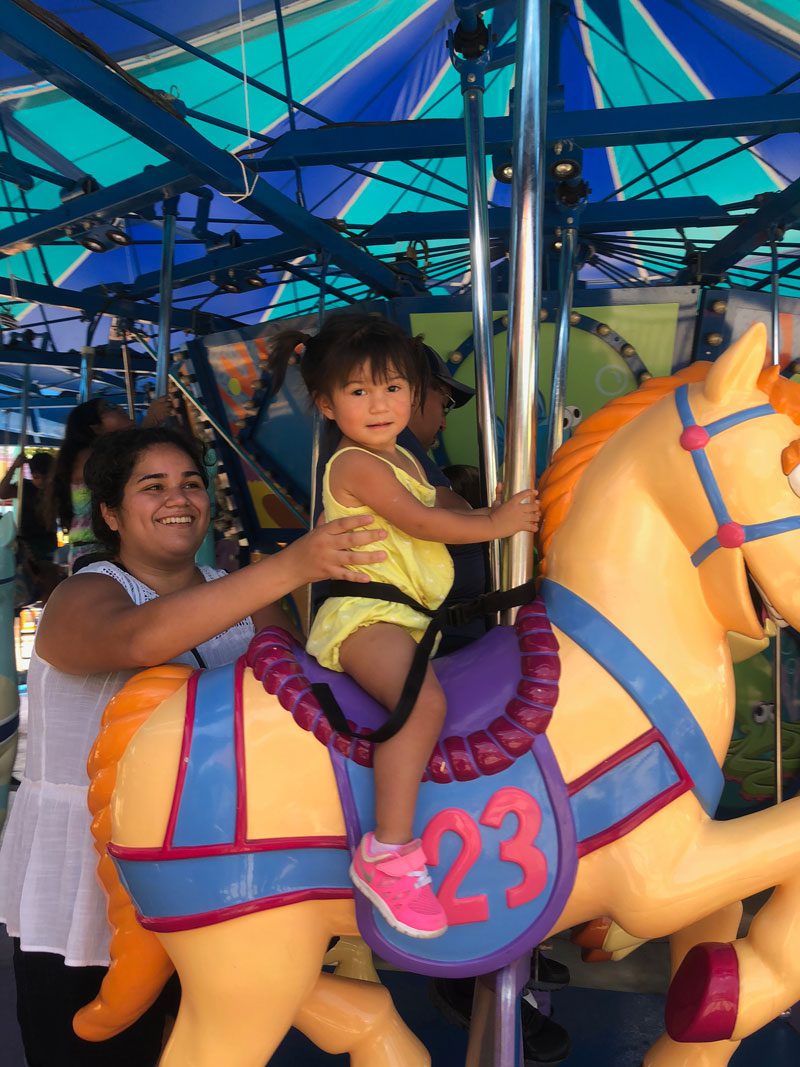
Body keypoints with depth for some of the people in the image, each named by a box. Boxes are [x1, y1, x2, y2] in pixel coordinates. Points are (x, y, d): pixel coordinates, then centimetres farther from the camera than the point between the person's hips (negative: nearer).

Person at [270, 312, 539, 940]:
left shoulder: (403, 460, 22)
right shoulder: (356, 465, -8)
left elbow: (440, 509, 31)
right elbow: (418, 521, -14)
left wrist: (498, 509, 16)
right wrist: (495, 524, -6)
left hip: (407, 614, 10)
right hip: (362, 616, -10)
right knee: (425, 700, -33)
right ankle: (388, 852, -32)